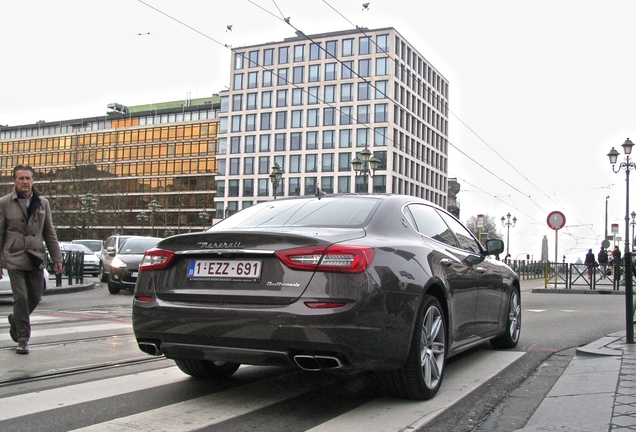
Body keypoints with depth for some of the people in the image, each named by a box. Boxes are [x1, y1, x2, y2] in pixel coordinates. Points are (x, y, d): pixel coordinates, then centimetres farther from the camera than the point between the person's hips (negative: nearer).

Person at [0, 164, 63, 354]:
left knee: (35, 297, 7)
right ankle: (22, 339, 4)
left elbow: (49, 233, 13)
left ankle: (16, 319, 36)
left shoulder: (43, 203, 10)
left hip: (36, 258, 3)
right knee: (21, 298, -6)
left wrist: (56, 257, 8)